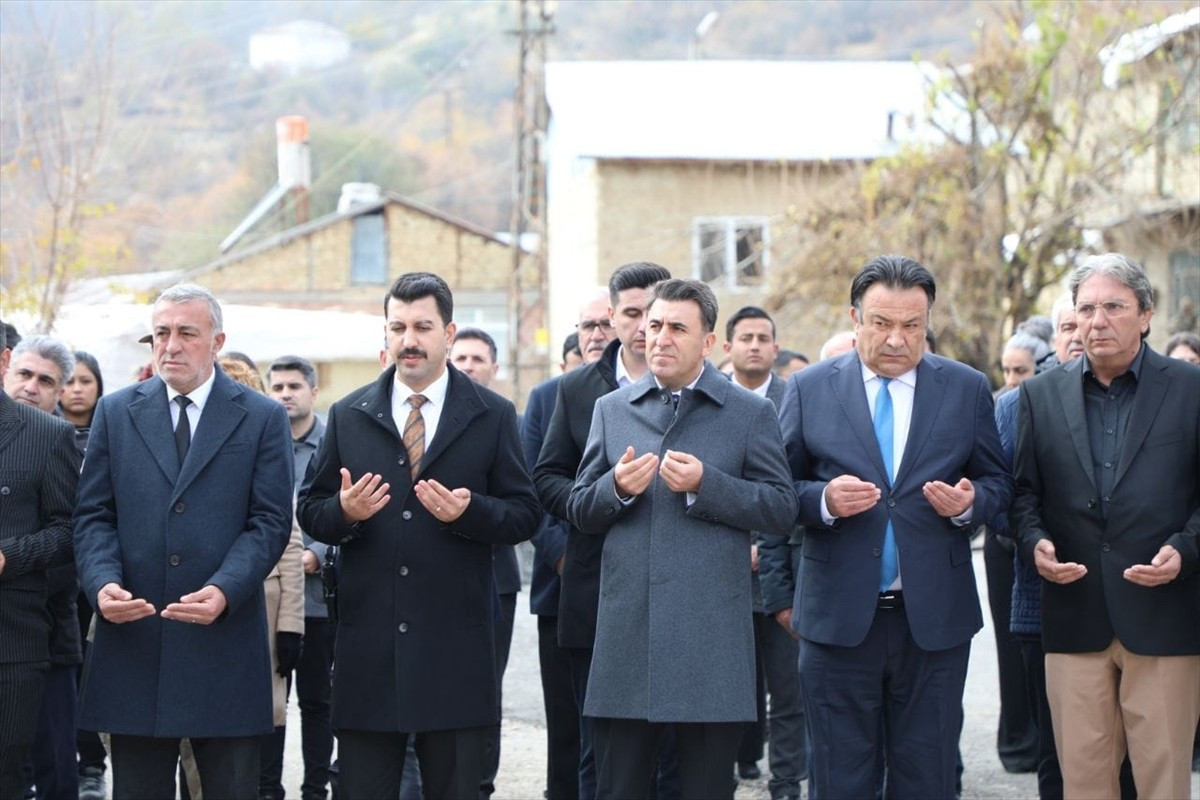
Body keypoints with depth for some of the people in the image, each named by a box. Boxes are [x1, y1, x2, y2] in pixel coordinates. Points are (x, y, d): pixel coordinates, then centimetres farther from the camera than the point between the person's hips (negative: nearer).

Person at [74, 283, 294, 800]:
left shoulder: (263, 419, 5)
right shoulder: (115, 413, 11)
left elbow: (270, 521, -2)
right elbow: (93, 515, 8)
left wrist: (225, 590, -18)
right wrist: (103, 581, -12)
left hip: (225, 639, -2)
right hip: (133, 641, 2)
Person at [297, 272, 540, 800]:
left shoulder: (493, 416, 5)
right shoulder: (347, 416, 9)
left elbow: (524, 515, 2)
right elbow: (309, 512, 9)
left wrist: (468, 513, -17)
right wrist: (343, 512, -13)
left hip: (456, 643, -1)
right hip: (367, 644, 1)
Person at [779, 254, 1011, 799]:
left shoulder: (967, 390, 6)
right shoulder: (809, 390, 4)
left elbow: (996, 482, 11)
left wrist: (969, 503, -11)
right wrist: (823, 500, -16)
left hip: (934, 619, 1)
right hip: (839, 617, -1)